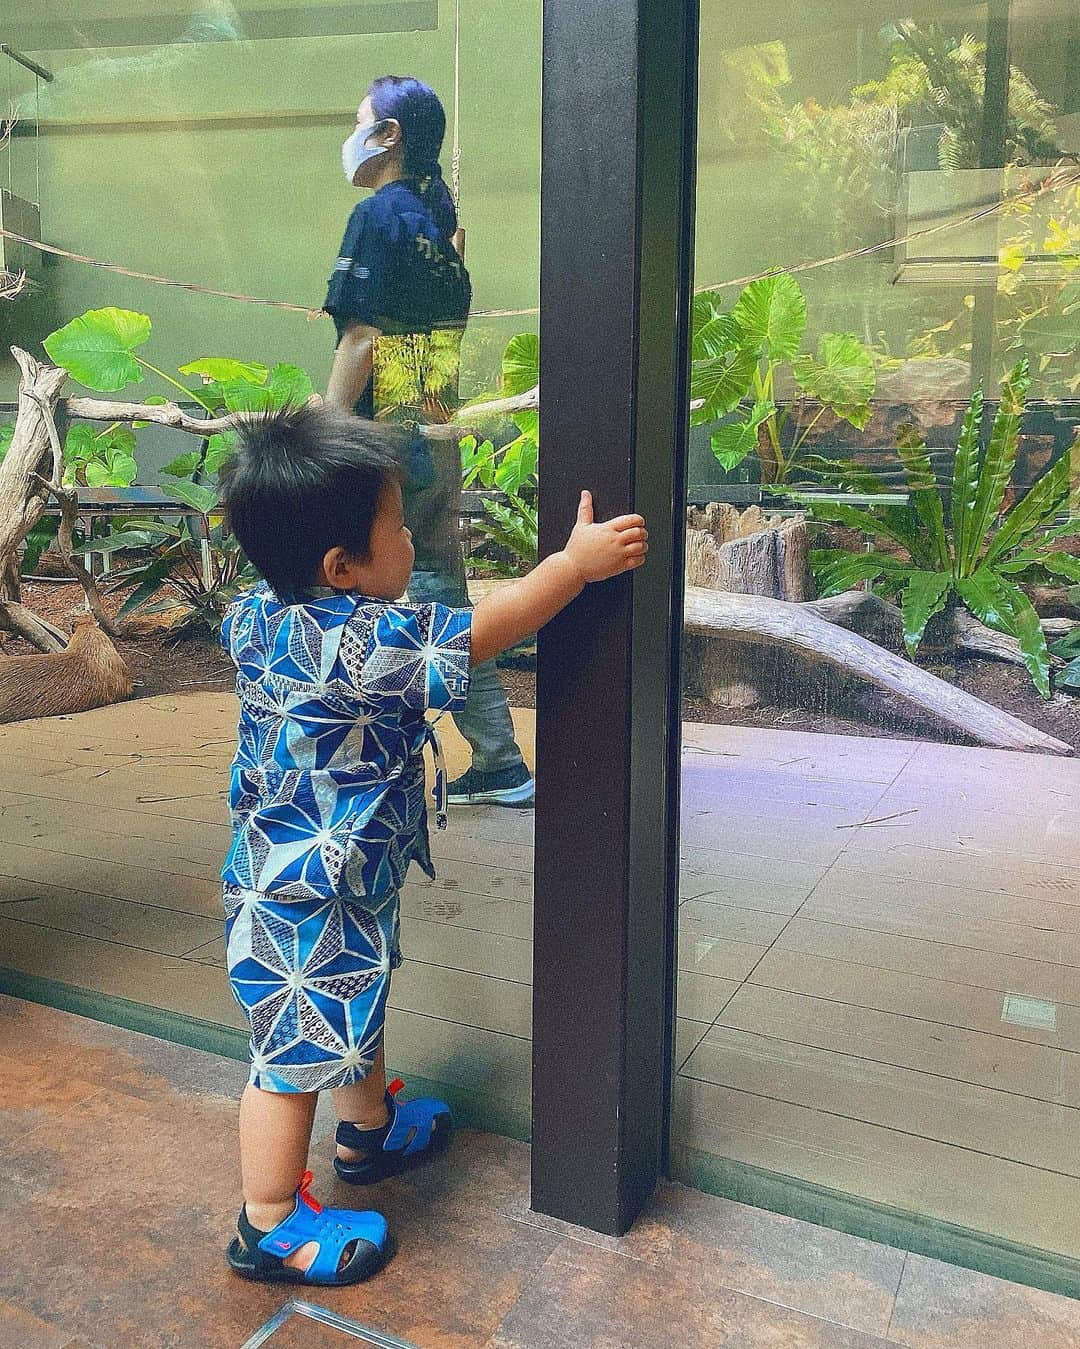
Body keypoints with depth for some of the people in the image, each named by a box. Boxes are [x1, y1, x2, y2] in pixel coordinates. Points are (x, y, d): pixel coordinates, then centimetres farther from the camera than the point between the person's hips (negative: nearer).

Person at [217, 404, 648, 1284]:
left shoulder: (255, 617, -4)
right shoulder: (367, 643, -30)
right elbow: (487, 630, -23)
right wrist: (575, 562, -13)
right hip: (310, 902, -9)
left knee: (354, 1013, 27)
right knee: (298, 1047, 6)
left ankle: (370, 1128, 49)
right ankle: (271, 1225, 24)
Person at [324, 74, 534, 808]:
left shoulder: (380, 214, -7)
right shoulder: (441, 220, 16)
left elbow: (361, 341, -15)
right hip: (439, 440, 8)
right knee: (445, 601, 11)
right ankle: (500, 764, 14)